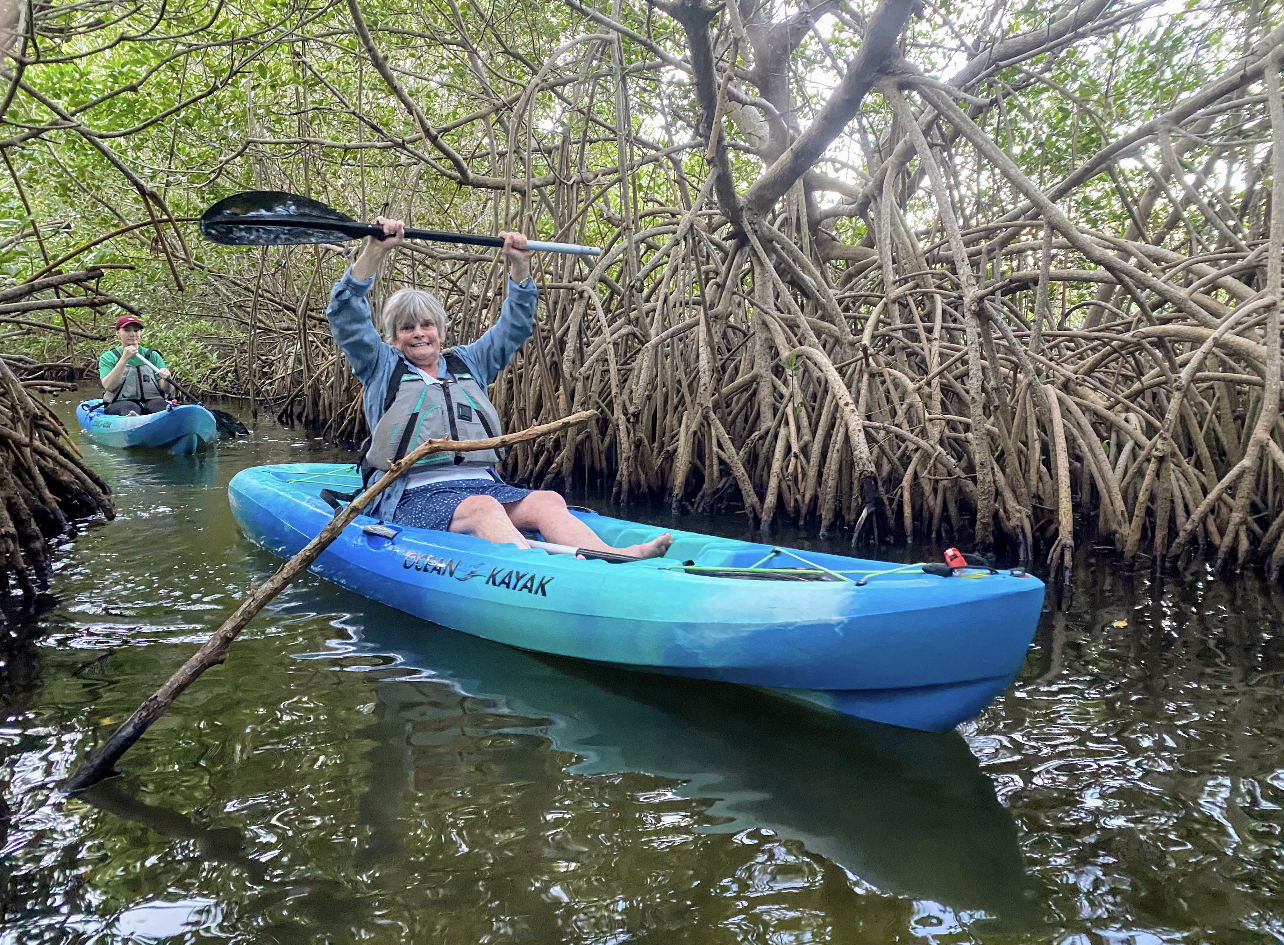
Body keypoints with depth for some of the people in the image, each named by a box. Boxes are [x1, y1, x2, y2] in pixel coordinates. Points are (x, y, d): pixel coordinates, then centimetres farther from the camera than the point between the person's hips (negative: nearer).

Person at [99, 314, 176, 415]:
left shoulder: (153, 356, 19)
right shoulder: (108, 357, 15)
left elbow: (165, 390, 10)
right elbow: (108, 386, -5)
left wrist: (166, 379, -15)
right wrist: (124, 359, -10)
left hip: (152, 400, 2)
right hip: (120, 403, -2)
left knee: (159, 404, -34)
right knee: (131, 407, -38)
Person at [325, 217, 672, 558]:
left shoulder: (467, 363, 26)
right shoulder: (382, 367, 14)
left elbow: (514, 326, 24)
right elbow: (347, 317, 1)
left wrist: (519, 266, 11)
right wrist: (375, 250, -9)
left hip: (483, 486, 5)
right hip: (415, 496, -4)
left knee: (548, 501, -26)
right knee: (482, 508, -37)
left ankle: (613, 557, -50)